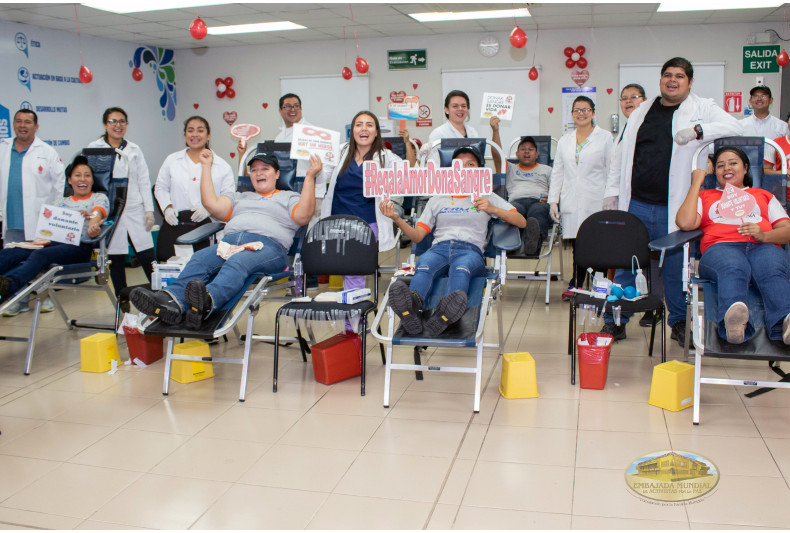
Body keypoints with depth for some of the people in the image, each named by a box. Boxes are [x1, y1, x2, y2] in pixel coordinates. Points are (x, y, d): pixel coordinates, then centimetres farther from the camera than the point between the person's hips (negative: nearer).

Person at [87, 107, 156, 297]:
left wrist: (149, 210, 3)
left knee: (148, 258, -4)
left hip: (134, 211, 1)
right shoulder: (94, 148, 4)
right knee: (116, 262, 5)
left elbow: (144, 181, 10)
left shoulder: (134, 150, 12)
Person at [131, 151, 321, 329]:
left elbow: (302, 216, 3)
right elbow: (212, 204, 21)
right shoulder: (240, 197, 39)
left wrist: (310, 177, 1)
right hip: (230, 241, 4)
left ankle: (208, 301, -66)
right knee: (199, 259, -30)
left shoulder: (289, 197, 27)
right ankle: (172, 301, -56)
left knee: (237, 262, -39)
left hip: (268, 245, -4)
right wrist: (206, 167, 27)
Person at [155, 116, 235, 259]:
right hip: (175, 225, 2)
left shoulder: (221, 166, 7)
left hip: (207, 226, -2)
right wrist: (167, 207, 1)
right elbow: (161, 188, 19)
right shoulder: (172, 160, 15)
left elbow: (229, 196, 4)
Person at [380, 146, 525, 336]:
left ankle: (444, 316, -69)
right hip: (439, 247, 2)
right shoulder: (437, 199, 30)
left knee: (461, 268, -41)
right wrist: (397, 219, 1)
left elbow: (522, 222, 17)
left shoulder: (488, 198, 28)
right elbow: (417, 236, 20)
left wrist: (493, 209, 1)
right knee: (423, 266, -37)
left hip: (471, 250, -1)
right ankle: (412, 307, -67)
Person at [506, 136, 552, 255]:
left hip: (539, 202, 0)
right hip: (516, 201, 0)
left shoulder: (547, 169, 35)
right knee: (513, 209, -40)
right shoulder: (510, 169, 37)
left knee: (538, 210, -41)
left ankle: (534, 242, -72)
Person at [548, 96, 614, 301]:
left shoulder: (605, 138, 6)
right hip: (570, 203, 3)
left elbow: (611, 171, 2)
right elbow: (557, 173, 16)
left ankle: (575, 284, 6)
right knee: (576, 244, 1)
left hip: (594, 201, -3)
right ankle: (578, 285, 9)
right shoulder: (564, 141, 16)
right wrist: (553, 200, 8)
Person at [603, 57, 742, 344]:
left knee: (676, 267, 6)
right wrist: (612, 190, 13)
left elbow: (735, 128, -10)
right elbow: (622, 154, 17)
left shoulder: (703, 109, 4)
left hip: (674, 209, -3)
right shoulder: (641, 111, 14)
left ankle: (680, 322, 23)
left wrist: (698, 131, -23)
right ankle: (615, 320, 18)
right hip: (635, 205, 3)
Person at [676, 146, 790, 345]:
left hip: (764, 247, 2)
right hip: (721, 247, -1)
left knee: (773, 272, -37)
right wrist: (696, 183, 19)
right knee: (733, 269, -41)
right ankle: (733, 319, -69)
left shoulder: (763, 195, 36)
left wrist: (764, 235, -4)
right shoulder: (705, 196, 32)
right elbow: (685, 223, 9)